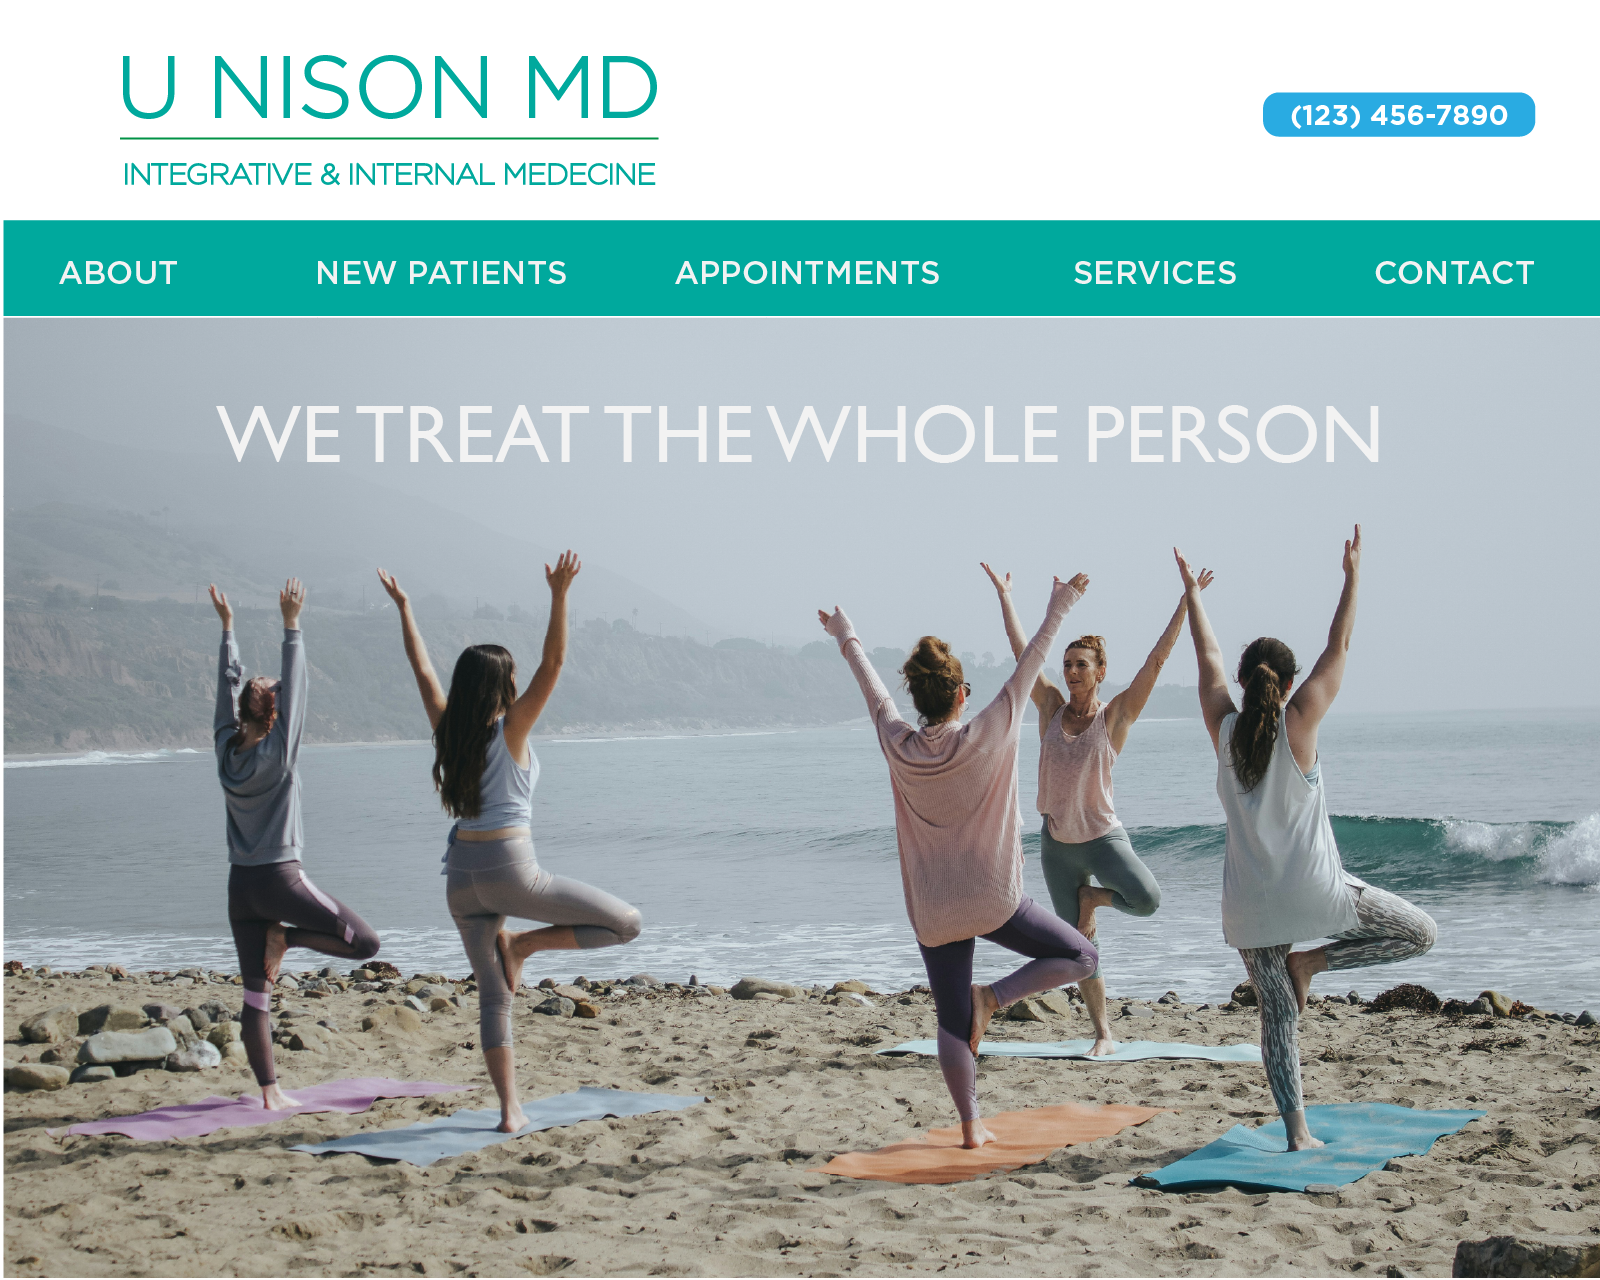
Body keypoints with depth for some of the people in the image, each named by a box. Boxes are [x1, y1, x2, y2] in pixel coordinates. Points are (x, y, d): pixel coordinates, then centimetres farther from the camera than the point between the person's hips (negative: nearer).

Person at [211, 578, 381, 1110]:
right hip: (280, 878, -6)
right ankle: (286, 937, -4)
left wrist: (227, 627, 18)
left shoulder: (227, 749, 2)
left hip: (241, 884, 6)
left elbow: (228, 686, 12)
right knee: (365, 942, 4)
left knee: (256, 995, 6)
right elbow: (294, 687, -13)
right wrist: (291, 626, -12)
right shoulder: (278, 752, -11)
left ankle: (270, 1092, 5)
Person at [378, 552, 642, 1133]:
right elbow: (553, 664, -15)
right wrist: (559, 595, -19)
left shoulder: (448, 731, 5)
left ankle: (510, 1109, 6)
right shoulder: (509, 730, -8)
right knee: (625, 922, 3)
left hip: (463, 875, 6)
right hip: (510, 870, -6)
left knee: (493, 995, 10)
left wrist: (403, 608, 25)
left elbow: (423, 670, 16)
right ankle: (522, 944, -2)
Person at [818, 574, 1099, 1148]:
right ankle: (991, 996, -6)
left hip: (932, 911, 4)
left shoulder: (898, 747, -5)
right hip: (992, 901, -3)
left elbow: (873, 688, 12)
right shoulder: (986, 737, -12)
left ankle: (971, 1124, 9)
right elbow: (1028, 666, -3)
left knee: (952, 1023, 11)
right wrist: (1058, 610, 7)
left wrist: (847, 638, 28)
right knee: (1079, 957, 10)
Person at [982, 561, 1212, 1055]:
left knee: (1147, 899, -29)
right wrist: (1004, 595, 9)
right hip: (1056, 843, 3)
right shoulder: (1052, 707, 1)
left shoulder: (1116, 714, -7)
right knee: (1080, 947, 6)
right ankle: (1103, 1033, 18)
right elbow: (1021, 649, 6)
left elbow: (1158, 658, -13)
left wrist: (1187, 600, -17)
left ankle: (1092, 896, 3)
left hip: (1103, 836, -3)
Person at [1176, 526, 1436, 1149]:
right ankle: (1311, 961, 1)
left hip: (1250, 900, 4)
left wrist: (1192, 592, 25)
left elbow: (1209, 657, 14)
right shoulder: (1298, 723, -7)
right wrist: (1352, 576, 7)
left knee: (1277, 1015, 9)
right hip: (1312, 888, -4)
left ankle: (1296, 1131, 1)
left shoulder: (1224, 728, 0)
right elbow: (1339, 648, -1)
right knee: (1418, 932, 12)